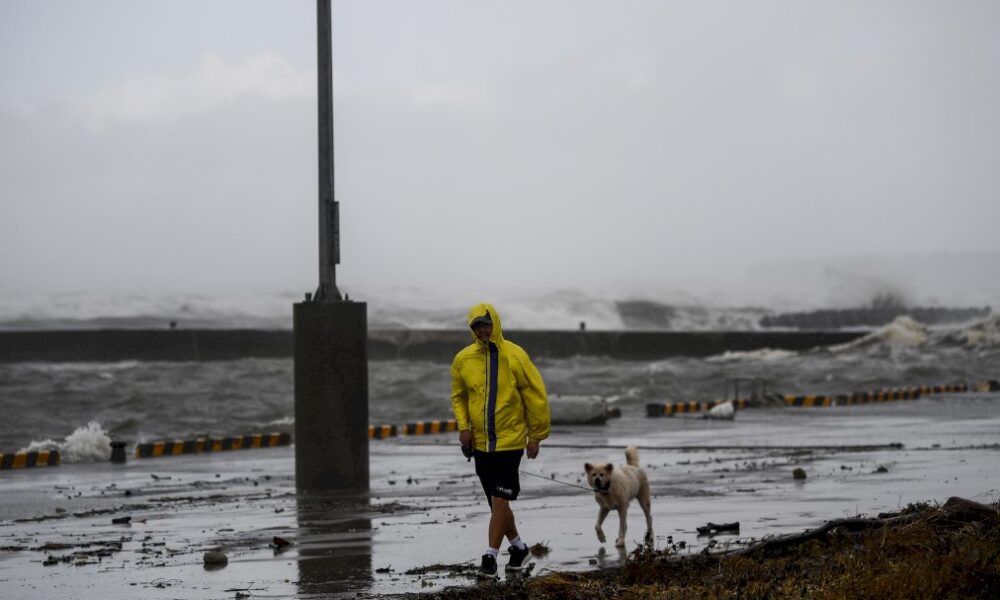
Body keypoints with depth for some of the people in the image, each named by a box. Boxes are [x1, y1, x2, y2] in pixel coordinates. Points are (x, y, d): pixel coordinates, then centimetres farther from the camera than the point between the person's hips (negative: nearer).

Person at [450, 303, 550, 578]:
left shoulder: (515, 356, -9)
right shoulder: (463, 359, 2)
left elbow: (536, 396, -3)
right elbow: (458, 396, 16)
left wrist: (536, 436, -2)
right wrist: (463, 426, 0)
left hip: (509, 440, -5)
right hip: (480, 442, 5)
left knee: (500, 501, -9)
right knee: (497, 503, 13)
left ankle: (491, 556, -5)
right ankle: (518, 547, 31)